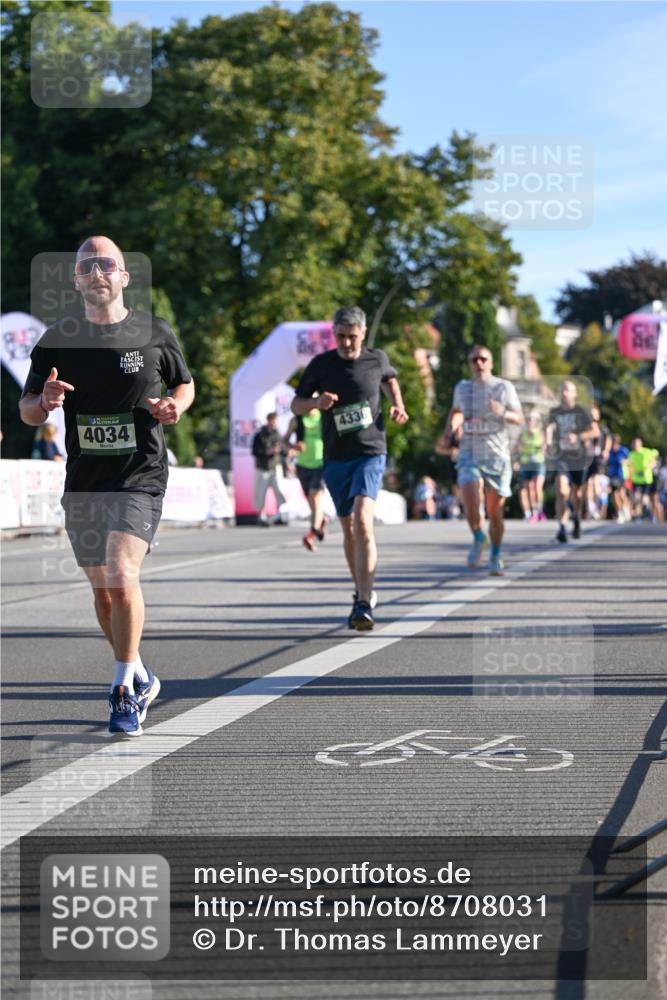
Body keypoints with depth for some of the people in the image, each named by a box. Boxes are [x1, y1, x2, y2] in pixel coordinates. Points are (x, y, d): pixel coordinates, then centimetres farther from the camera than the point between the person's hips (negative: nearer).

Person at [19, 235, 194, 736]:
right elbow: (27, 411, 7)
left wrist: (175, 405, -7)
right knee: (103, 591, 11)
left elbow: (185, 383, 16)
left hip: (141, 476, -3)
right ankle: (140, 676, 33)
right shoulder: (56, 340, 3)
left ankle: (124, 689, -6)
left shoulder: (155, 333, 0)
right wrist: (45, 402, -16)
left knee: (121, 576, -20)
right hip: (83, 482, 3)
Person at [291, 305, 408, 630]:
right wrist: (317, 402, -17)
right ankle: (363, 592, 33)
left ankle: (364, 604, -27)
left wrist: (398, 406, 5)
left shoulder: (377, 359, 0)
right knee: (348, 528, 13)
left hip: (370, 453, -3)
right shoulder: (321, 364, -1)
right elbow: (296, 405, 5)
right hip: (335, 458, 3)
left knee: (363, 521, -21)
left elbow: (389, 379, 23)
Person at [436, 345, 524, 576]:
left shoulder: (504, 387, -1)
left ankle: (496, 558, 24)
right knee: (471, 504, -20)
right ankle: (478, 540, 10)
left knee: (494, 512, 3)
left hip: (497, 456, -1)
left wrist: (503, 412, -22)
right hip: (469, 455, 1)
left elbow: (520, 420, -2)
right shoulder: (462, 388, 7)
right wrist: (447, 434, 13)